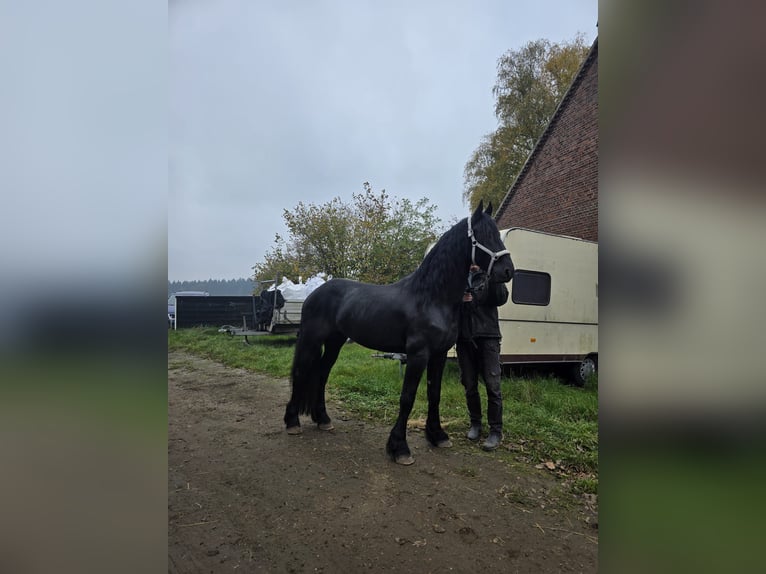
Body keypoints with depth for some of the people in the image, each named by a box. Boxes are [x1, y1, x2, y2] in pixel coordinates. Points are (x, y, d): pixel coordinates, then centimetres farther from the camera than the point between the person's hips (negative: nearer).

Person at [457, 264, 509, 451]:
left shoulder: (489, 277, 6)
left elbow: (501, 299, -8)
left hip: (487, 337, -2)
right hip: (464, 339, 2)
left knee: (493, 385, -5)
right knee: (469, 386, 9)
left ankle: (496, 431, 5)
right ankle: (475, 423, 27)